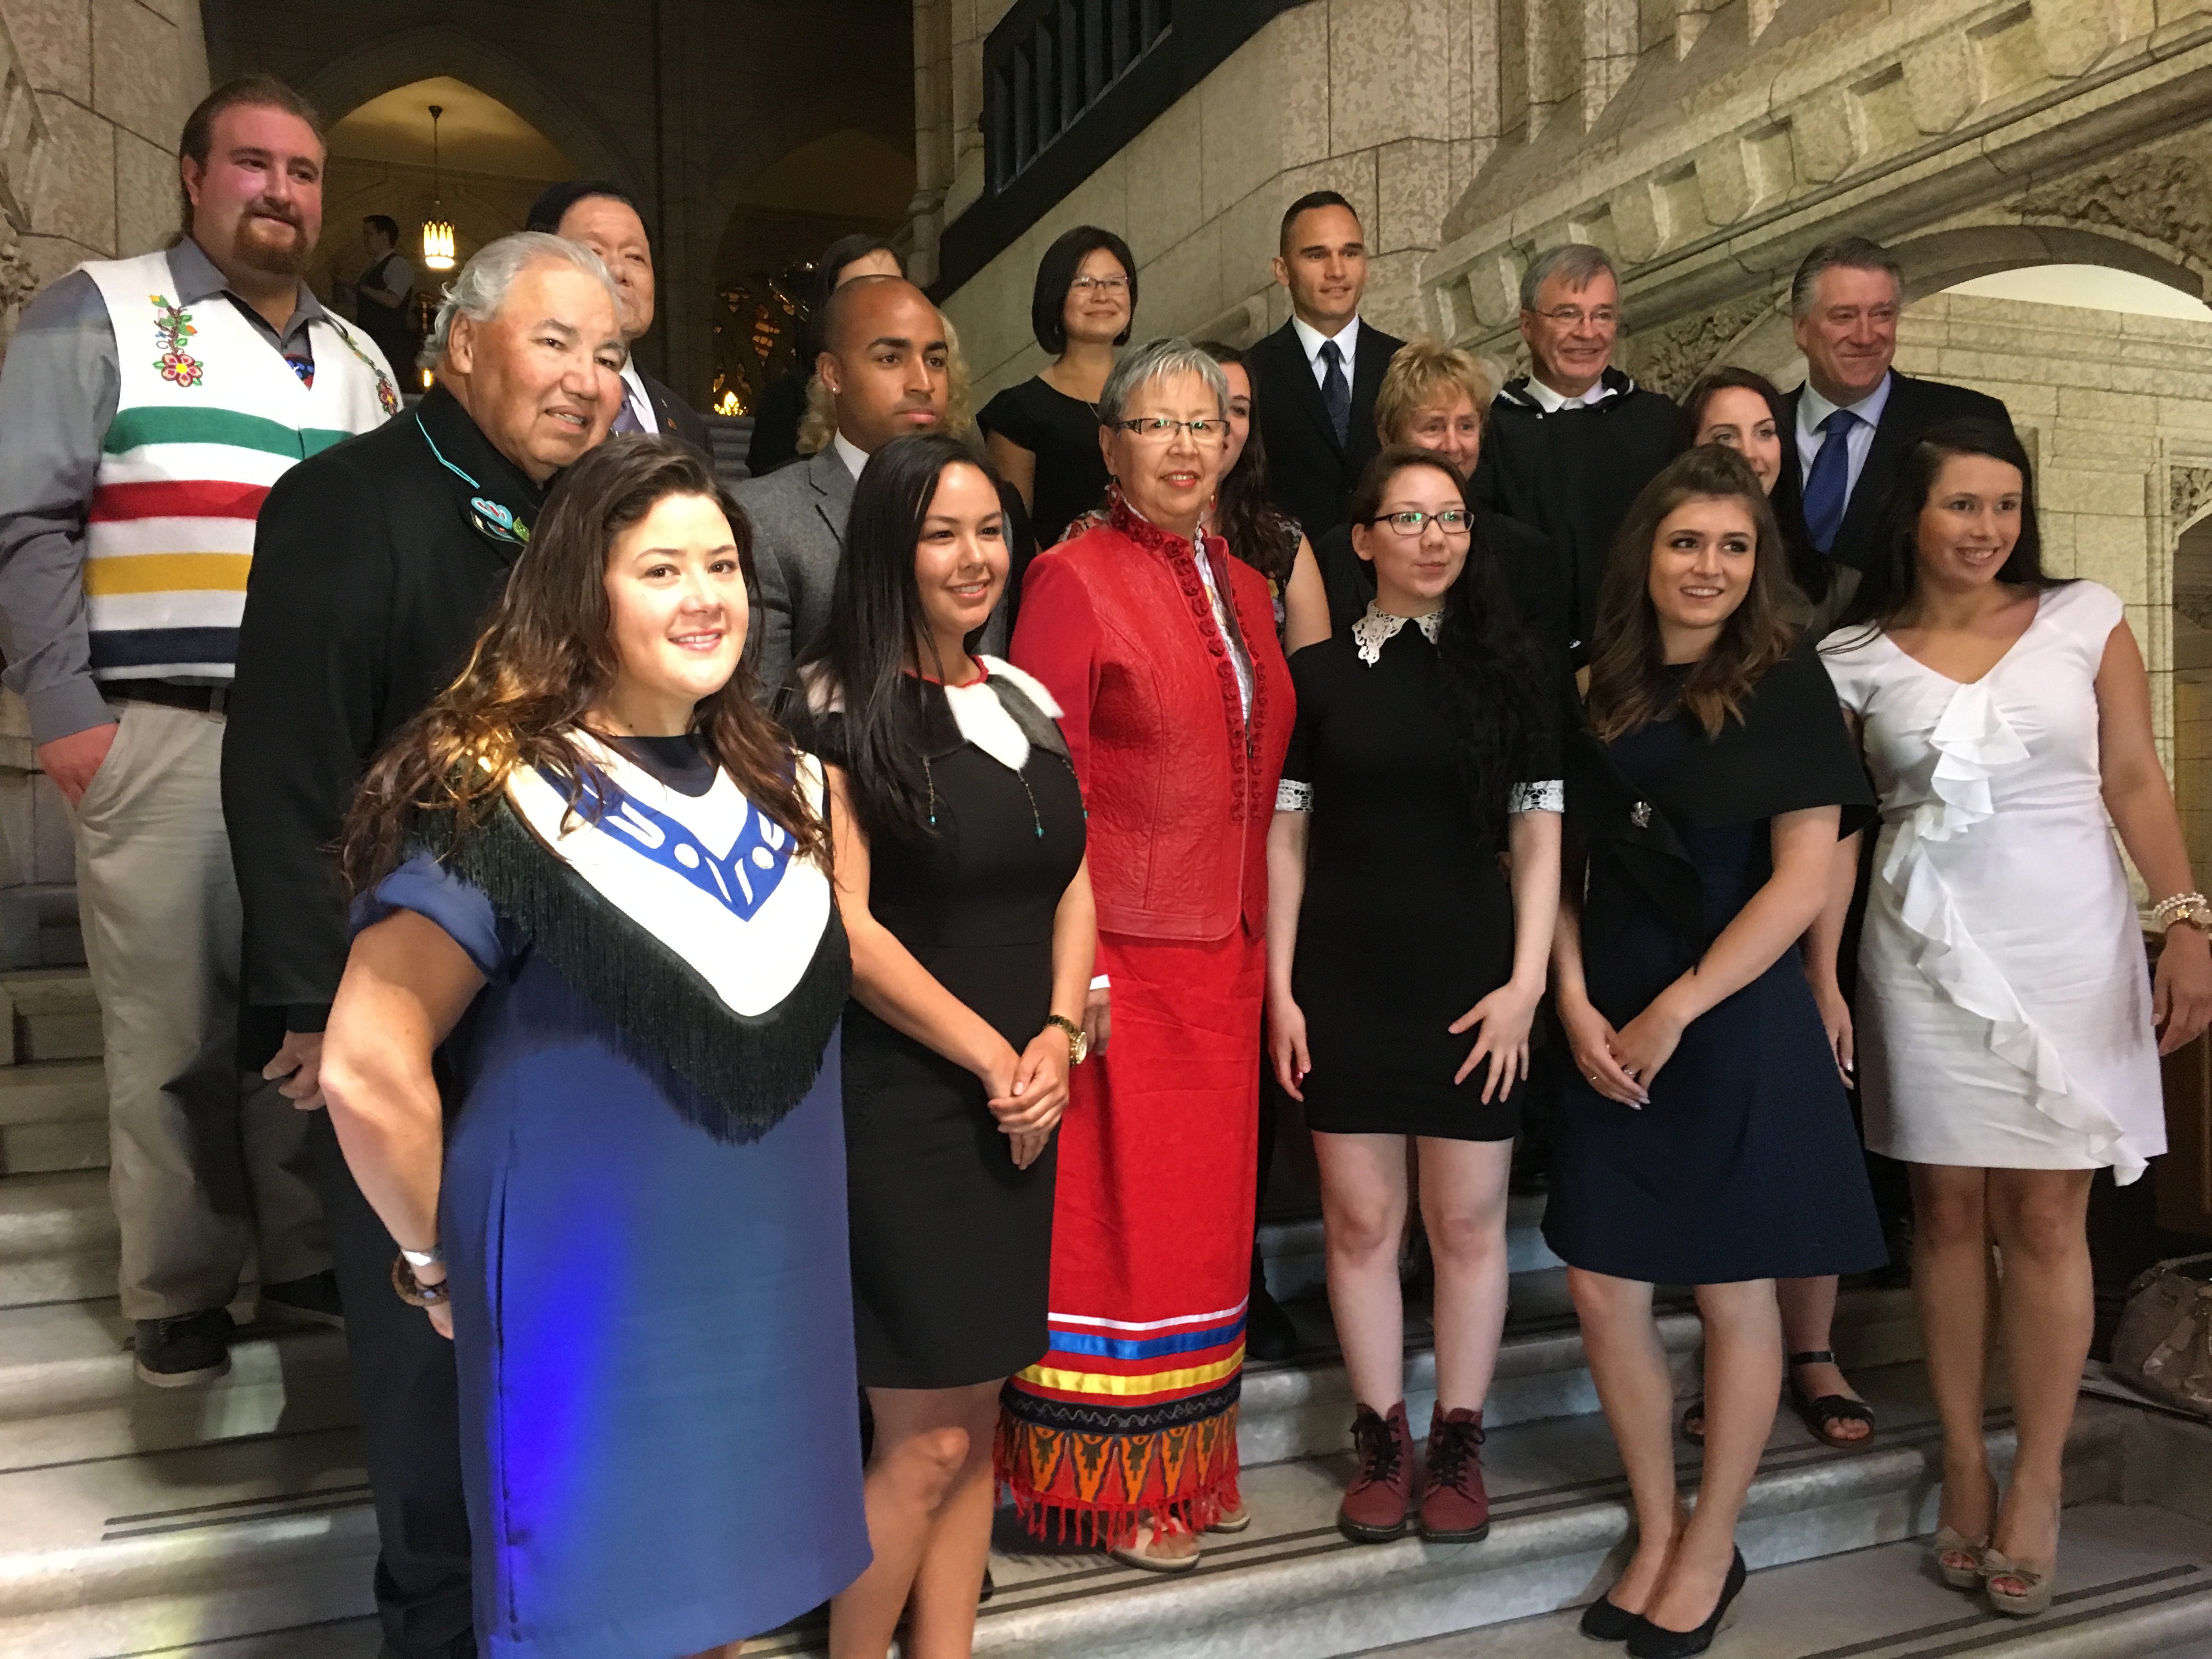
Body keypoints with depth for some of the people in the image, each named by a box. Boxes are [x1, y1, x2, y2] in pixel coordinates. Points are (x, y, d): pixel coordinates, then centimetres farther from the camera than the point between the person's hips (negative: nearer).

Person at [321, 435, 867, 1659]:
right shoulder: (500, 800, -16)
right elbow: (365, 1069, -17)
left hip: (768, 1300, 6)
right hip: (586, 1316, -6)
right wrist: (440, 1263, -7)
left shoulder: (785, 790, 4)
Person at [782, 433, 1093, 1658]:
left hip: (1020, 1105, 6)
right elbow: (845, 925, -14)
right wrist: (991, 1056, -11)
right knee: (930, 1440, 1)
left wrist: (1056, 1040, -3)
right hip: (901, 1108, -6)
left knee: (977, 1420, 13)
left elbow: (1071, 884, 12)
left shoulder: (1026, 700, 11)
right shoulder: (837, 709, -9)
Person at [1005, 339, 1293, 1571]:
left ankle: (1189, 1455, 30)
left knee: (1207, 1210, 14)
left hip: (1225, 957, 7)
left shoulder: (1245, 590, 14)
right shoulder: (1074, 578, -7)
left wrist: (1262, 944, 11)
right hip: (1120, 957, -6)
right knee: (1112, 1215, 3)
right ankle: (1108, 1480, 19)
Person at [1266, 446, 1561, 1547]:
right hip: (1345, 980, 0)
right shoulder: (1317, 674, 5)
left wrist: (1527, 981, -6)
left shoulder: (1510, 671, 5)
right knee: (1360, 1217, 6)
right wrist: (1281, 990, -1)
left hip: (1472, 982, 0)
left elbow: (1538, 837, 3)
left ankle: (1458, 1445, 21)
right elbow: (1286, 840, 5)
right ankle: (1380, 1442, 21)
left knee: (1469, 1219, 6)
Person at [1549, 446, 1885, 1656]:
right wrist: (1577, 1005, -4)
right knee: (1603, 1292, 6)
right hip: (1614, 1041, 4)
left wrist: (1676, 1010, -13)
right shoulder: (1602, 694, 7)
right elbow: (1566, 867, 9)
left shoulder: (1785, 686, -5)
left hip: (1739, 1029, -4)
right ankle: (1656, 1532, 27)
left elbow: (1803, 879, -11)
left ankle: (1710, 1550, 26)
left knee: (1733, 1296, 7)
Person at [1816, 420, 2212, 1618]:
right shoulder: (1856, 657, 2)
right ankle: (1964, 1470, 19)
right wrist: (1822, 979, -3)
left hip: (2067, 944, 0)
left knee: (2044, 1216, 1)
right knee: (1949, 1212, 7)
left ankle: (2036, 1487, 14)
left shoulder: (2085, 618, 3)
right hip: (1926, 955, 0)